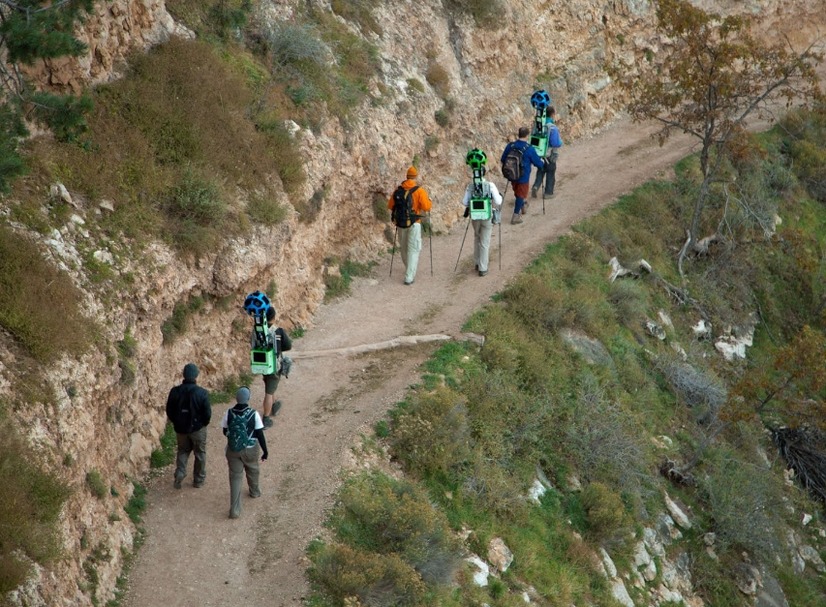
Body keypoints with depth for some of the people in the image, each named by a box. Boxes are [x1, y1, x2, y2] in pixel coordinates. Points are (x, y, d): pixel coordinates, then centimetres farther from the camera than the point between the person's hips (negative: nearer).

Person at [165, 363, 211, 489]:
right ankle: (199, 480, 26)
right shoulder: (202, 393, -20)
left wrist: (176, 422, 13)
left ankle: (180, 473, 4)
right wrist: (204, 423, 6)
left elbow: (169, 411, -3)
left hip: (180, 428, 2)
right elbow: (207, 413, -15)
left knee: (183, 451, 23)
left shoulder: (175, 391, -12)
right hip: (198, 428, -2)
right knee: (200, 453, 17)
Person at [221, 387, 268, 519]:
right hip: (250, 449, 0)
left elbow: (225, 432, 0)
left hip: (233, 449, 1)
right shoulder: (254, 414, -18)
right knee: (252, 470, 28)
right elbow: (260, 434, -13)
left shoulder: (229, 413, -13)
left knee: (235, 477, 5)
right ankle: (254, 491, 55)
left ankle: (234, 509, -2)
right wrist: (265, 451, -1)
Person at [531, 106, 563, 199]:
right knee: (550, 174, 11)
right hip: (550, 155, -5)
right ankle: (548, 192, 19)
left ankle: (535, 187, 0)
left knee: (540, 172, 19)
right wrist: (561, 142, -2)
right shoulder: (552, 128, -25)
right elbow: (556, 143, -26)